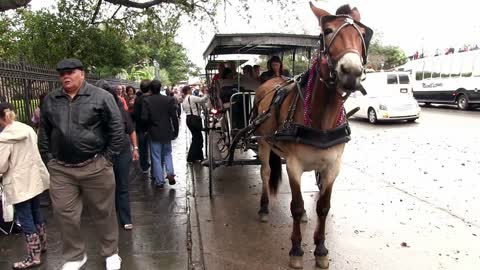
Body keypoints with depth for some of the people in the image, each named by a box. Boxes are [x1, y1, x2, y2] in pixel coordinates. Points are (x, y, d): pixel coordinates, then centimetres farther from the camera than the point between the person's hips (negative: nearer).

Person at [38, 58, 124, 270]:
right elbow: (44, 133, 14)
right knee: (64, 214, 9)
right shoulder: (50, 100, 7)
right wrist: (48, 160, 8)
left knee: (103, 213, 9)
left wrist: (107, 158, -6)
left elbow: (117, 129, -6)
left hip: (95, 167, -3)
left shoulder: (101, 97, -6)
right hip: (60, 169, 4)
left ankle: (111, 253, 29)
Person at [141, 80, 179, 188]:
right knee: (167, 153, 20)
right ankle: (170, 173, 2)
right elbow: (174, 117, -6)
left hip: (154, 133, -2)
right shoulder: (169, 100, -5)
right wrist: (176, 130, 4)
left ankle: (159, 181, 10)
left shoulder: (146, 101, -10)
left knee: (156, 157, 7)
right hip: (167, 132, 2)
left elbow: (144, 118, -13)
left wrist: (150, 125, 8)